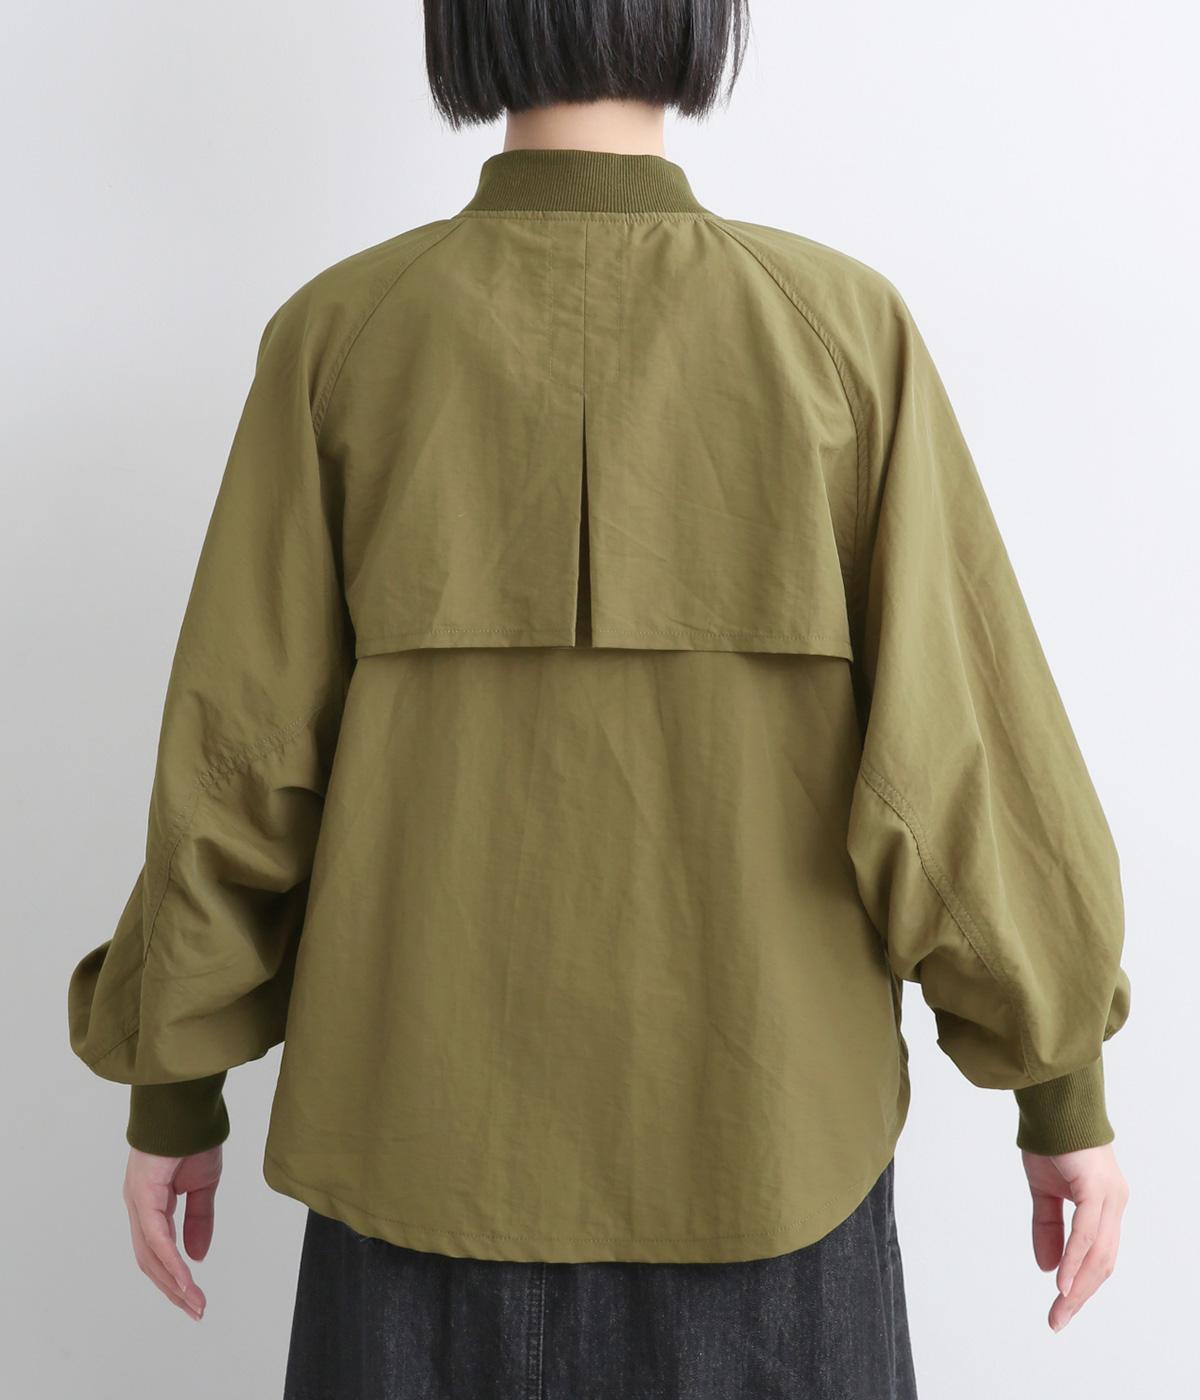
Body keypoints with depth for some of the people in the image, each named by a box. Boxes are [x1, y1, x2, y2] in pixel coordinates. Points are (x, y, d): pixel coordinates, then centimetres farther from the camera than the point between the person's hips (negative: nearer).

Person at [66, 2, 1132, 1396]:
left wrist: (172, 1092, 6)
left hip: (445, 1118, 1)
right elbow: (968, 746, -13)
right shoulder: (847, 330, -11)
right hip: (748, 1125, 0)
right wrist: (1066, 1087, 1)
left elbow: (238, 760, -8)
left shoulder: (339, 334, -10)